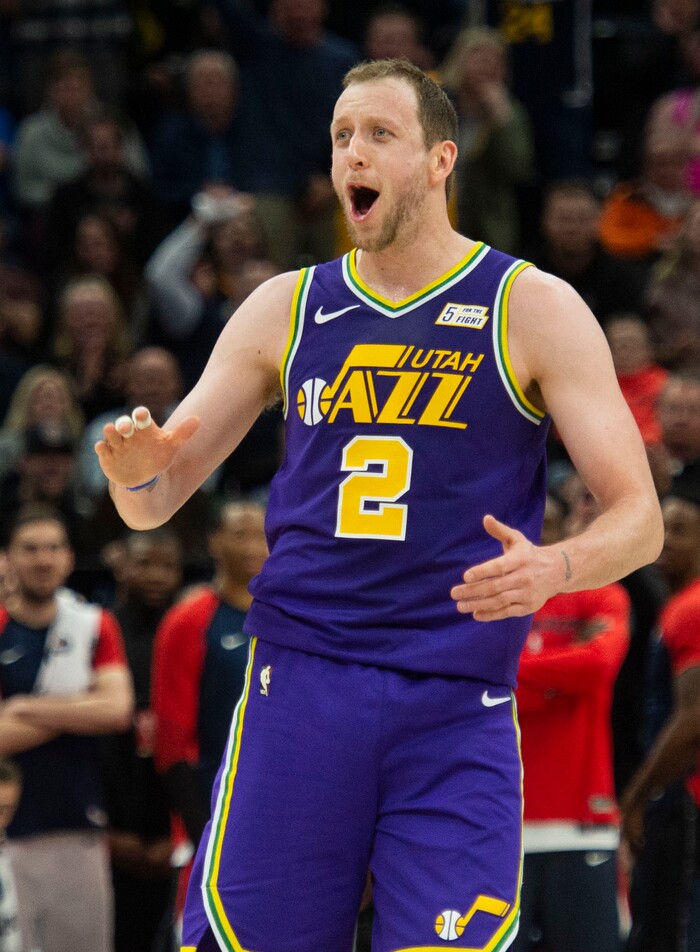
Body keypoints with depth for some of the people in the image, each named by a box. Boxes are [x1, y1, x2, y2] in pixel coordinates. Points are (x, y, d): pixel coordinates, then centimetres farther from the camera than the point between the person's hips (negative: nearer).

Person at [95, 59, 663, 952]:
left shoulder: (532, 309, 2)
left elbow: (638, 517, -1)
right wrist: (137, 472, -11)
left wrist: (555, 567, -23)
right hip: (298, 685, 2)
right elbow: (158, 499, 14)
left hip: (457, 711, -2)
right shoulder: (284, 310, 11)